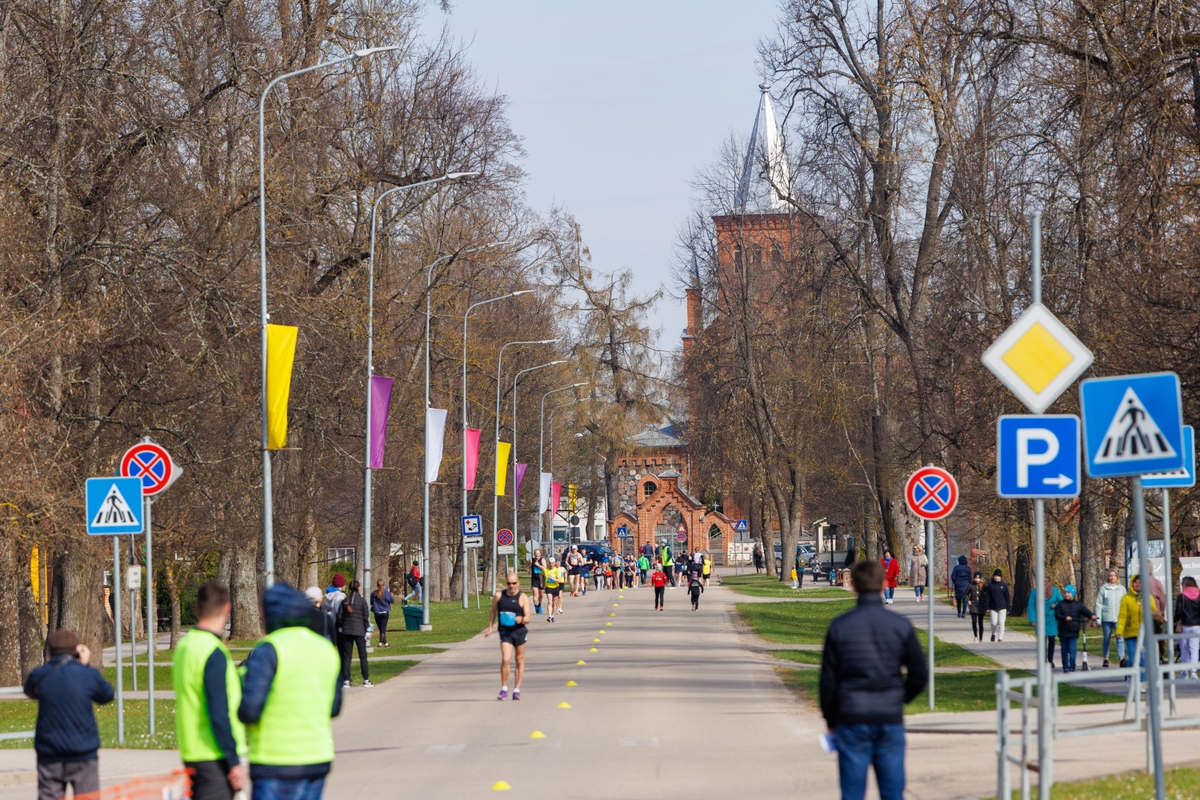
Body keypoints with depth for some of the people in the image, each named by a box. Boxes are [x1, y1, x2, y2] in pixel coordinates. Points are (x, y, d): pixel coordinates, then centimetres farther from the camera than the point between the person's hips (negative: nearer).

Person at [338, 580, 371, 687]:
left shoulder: (345, 600, 3)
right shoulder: (362, 600, -6)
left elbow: (340, 616, 1)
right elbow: (365, 617, -4)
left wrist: (342, 627, 13)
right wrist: (366, 631, 4)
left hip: (346, 631, 2)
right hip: (359, 630, -2)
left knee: (346, 655, 6)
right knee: (363, 655, 5)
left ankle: (346, 680, 2)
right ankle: (366, 679, 4)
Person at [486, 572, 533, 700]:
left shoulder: (522, 598, -5)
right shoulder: (499, 596, 0)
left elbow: (528, 618, -9)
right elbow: (493, 611, 14)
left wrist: (522, 619, -31)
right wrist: (490, 627, 9)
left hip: (519, 631, 0)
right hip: (505, 632, 0)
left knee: (520, 660, 9)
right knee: (505, 659, -16)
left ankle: (517, 690, 20)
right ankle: (504, 689, -5)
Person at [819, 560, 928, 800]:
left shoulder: (839, 626, -3)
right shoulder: (900, 625, -2)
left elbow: (828, 679, 0)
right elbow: (919, 675, -1)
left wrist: (831, 720, 11)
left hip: (852, 719, 0)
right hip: (890, 718, 1)